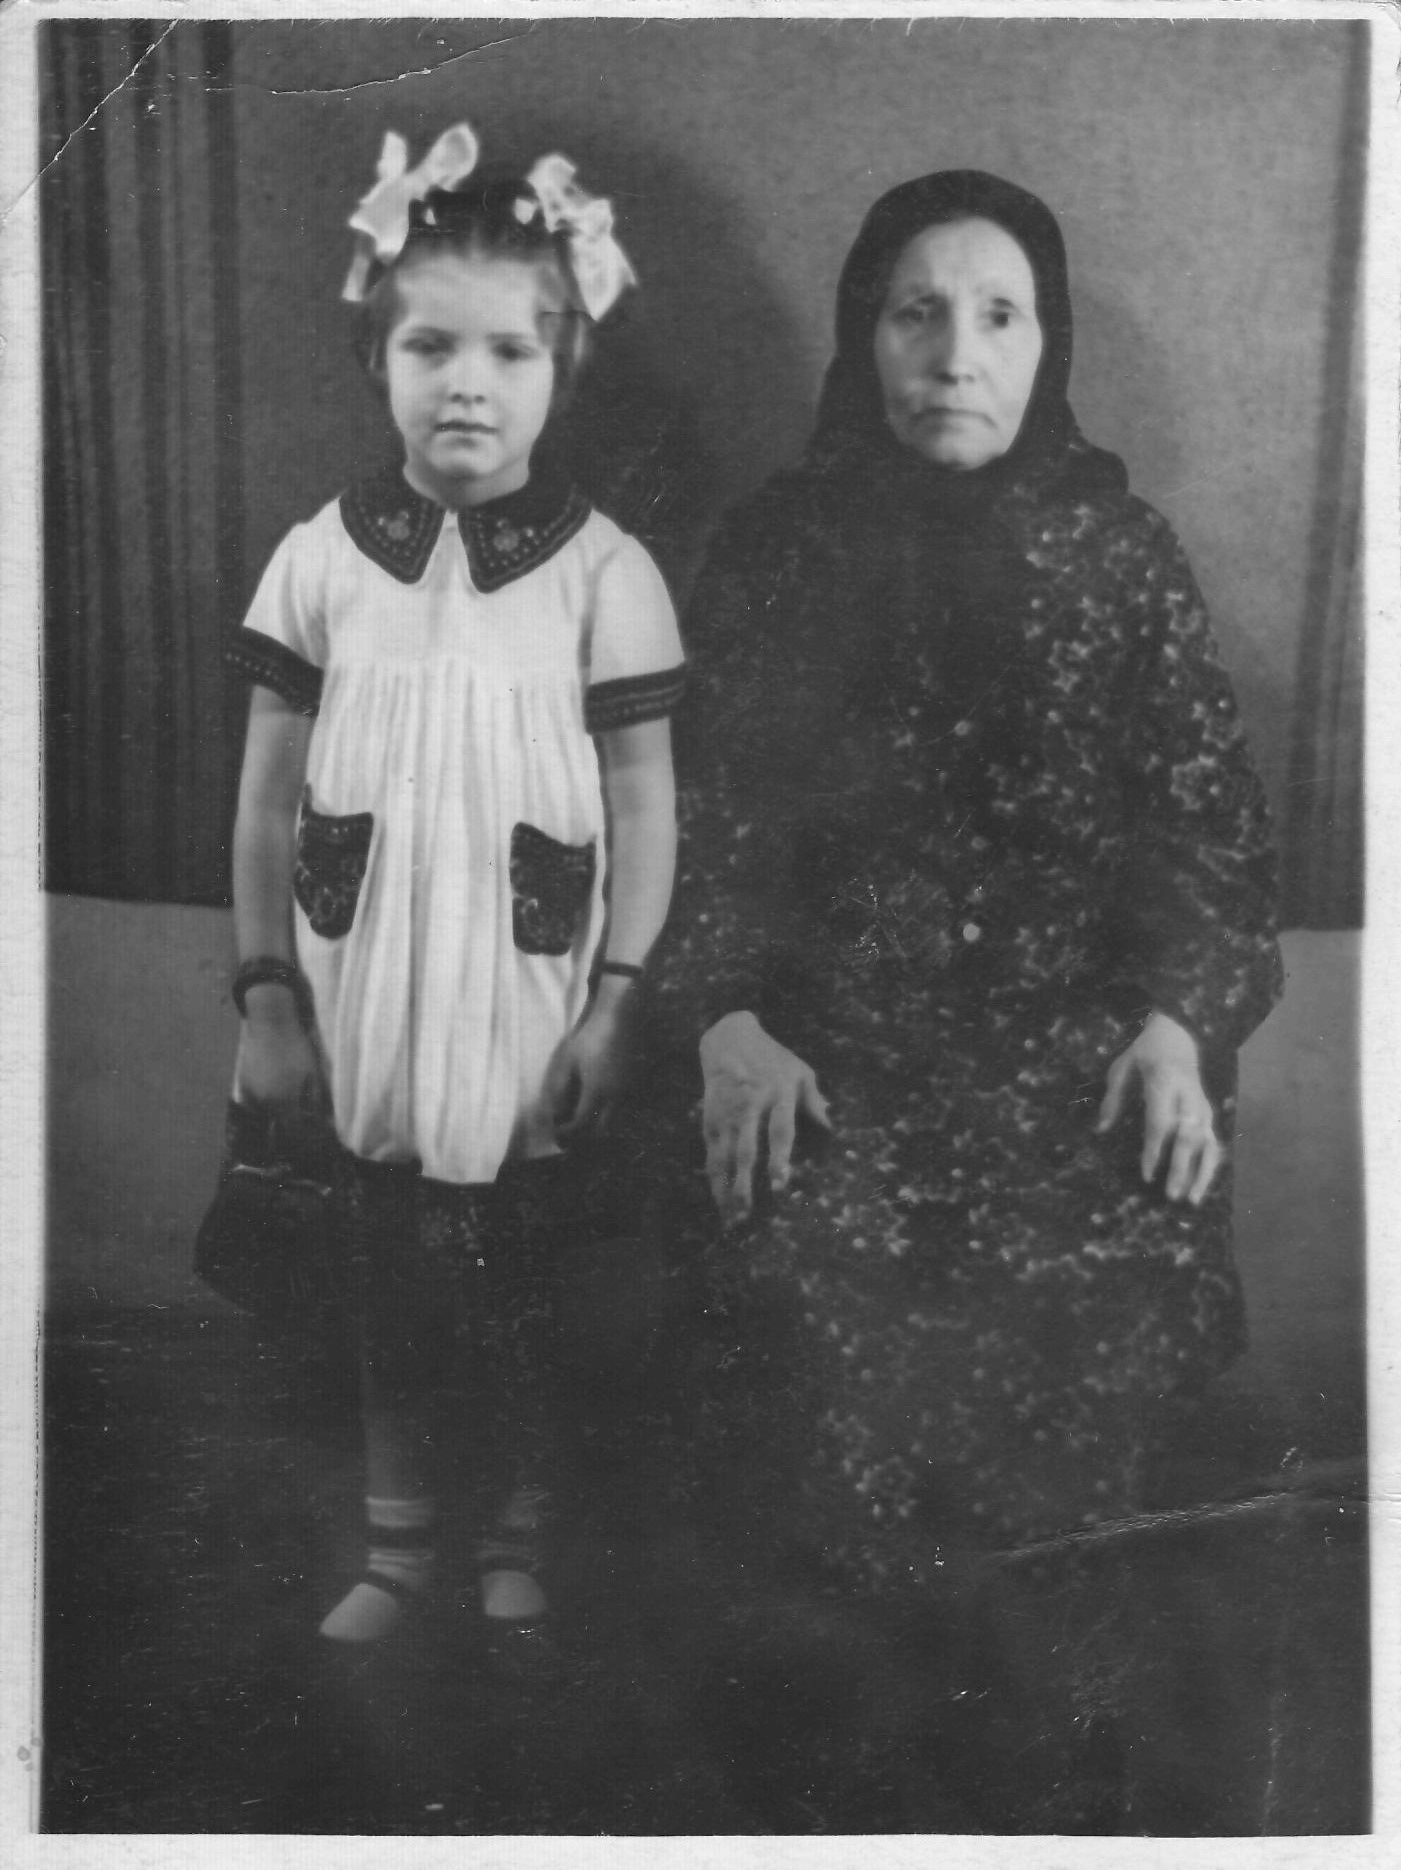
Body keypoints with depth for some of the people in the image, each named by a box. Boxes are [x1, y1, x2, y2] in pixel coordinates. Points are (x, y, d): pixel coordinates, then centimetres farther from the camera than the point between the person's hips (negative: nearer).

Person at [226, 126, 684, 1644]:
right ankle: (394, 1546, 35)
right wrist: (266, 995, 1)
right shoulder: (321, 559, -2)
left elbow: (645, 802, -4)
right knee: (385, 1290, 15)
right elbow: (268, 798, 3)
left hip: (529, 1011, -2)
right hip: (363, 1007, 2)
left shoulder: (602, 570, -7)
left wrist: (615, 1004, -7)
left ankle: (520, 1548, 33)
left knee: (526, 1294, 10)